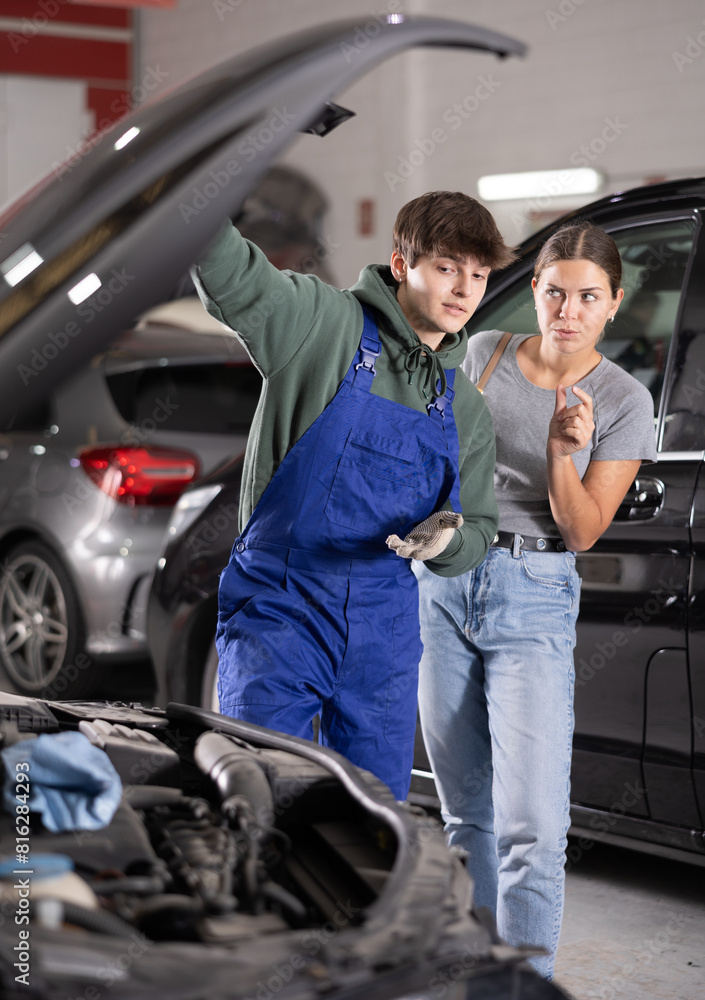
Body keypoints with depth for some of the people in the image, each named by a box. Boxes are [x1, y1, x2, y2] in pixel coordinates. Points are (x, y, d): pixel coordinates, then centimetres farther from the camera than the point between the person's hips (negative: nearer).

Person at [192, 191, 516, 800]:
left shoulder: (468, 412, 13)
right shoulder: (326, 324, -4)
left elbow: (477, 532, 17)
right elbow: (230, 273, -18)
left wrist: (447, 537, -8)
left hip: (384, 634, 5)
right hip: (278, 611, -5)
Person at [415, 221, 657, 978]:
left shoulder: (624, 403, -2)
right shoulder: (483, 353, 6)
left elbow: (582, 532, -6)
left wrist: (561, 451, -20)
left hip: (534, 602, -3)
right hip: (442, 584, 3)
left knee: (531, 830, -13)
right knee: (469, 818, 10)